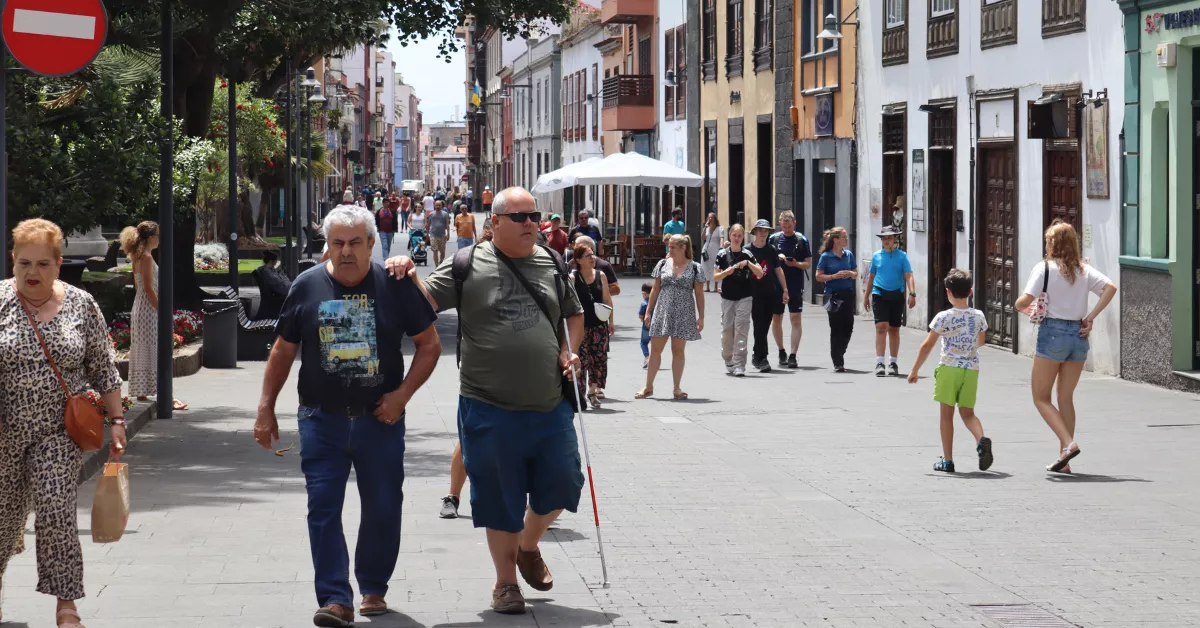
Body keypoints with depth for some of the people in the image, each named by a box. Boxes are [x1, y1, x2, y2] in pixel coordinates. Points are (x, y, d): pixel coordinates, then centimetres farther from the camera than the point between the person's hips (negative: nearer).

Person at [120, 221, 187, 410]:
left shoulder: (137, 257, 12)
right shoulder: (146, 257, -16)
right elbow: (149, 288, -20)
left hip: (139, 308, 10)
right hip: (149, 308, -10)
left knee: (141, 352, 11)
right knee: (156, 352, -9)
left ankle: (141, 393, 14)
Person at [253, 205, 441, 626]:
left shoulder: (396, 286, -3)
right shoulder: (307, 287, 0)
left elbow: (429, 345, 4)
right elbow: (283, 351, 9)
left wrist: (402, 394, -7)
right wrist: (266, 409, 6)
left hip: (380, 418, 0)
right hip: (321, 419, 0)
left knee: (383, 508, 8)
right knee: (323, 508, -7)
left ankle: (374, 588, 27)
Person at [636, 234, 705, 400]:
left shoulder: (694, 268, -1)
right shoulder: (663, 265, 5)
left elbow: (699, 294, 1)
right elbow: (655, 289, 10)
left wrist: (701, 317, -2)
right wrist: (648, 311, 7)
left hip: (683, 314, -2)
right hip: (662, 311, 2)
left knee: (678, 350, 4)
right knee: (655, 349, 3)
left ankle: (677, 389, 12)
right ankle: (648, 387, 10)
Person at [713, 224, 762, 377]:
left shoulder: (747, 254, 4)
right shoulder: (723, 254, 3)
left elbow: (760, 273, 1)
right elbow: (716, 277, 2)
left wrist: (748, 263, -13)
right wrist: (726, 272, -17)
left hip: (744, 298, -1)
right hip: (727, 297, 1)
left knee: (741, 331, -8)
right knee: (727, 330, 5)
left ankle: (739, 365, -10)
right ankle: (729, 362, 22)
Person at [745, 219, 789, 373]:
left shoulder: (772, 250, 7)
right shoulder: (747, 250, -1)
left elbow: (778, 270, 14)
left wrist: (785, 290, 10)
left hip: (771, 294, 3)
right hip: (755, 295, -3)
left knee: (765, 327, 7)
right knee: (759, 326, -9)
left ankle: (756, 356, 20)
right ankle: (762, 359, -6)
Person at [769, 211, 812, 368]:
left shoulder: (801, 240, 1)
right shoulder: (774, 239, 4)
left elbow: (808, 264, 1)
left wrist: (796, 264, -18)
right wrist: (777, 258, -12)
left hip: (795, 286, -2)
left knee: (796, 319, -8)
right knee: (776, 319, 10)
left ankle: (793, 355, -8)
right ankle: (781, 352, 27)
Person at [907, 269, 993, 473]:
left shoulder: (944, 317, -9)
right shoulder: (979, 316, 2)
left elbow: (927, 345, -7)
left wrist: (915, 370, 0)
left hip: (949, 368, -3)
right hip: (971, 368, 3)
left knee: (947, 414, 6)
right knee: (967, 412, 14)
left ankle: (947, 460, 8)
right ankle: (981, 439, -15)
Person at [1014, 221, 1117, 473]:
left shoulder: (1045, 268, -6)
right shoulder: (1084, 270, 8)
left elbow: (1024, 301, -16)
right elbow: (1111, 287, -6)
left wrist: (1025, 309, 8)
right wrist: (1091, 317, -2)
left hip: (1052, 332, -5)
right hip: (1078, 335, 5)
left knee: (1041, 397, 6)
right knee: (1066, 398, 13)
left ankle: (1068, 443, -13)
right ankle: (1064, 460, 12)